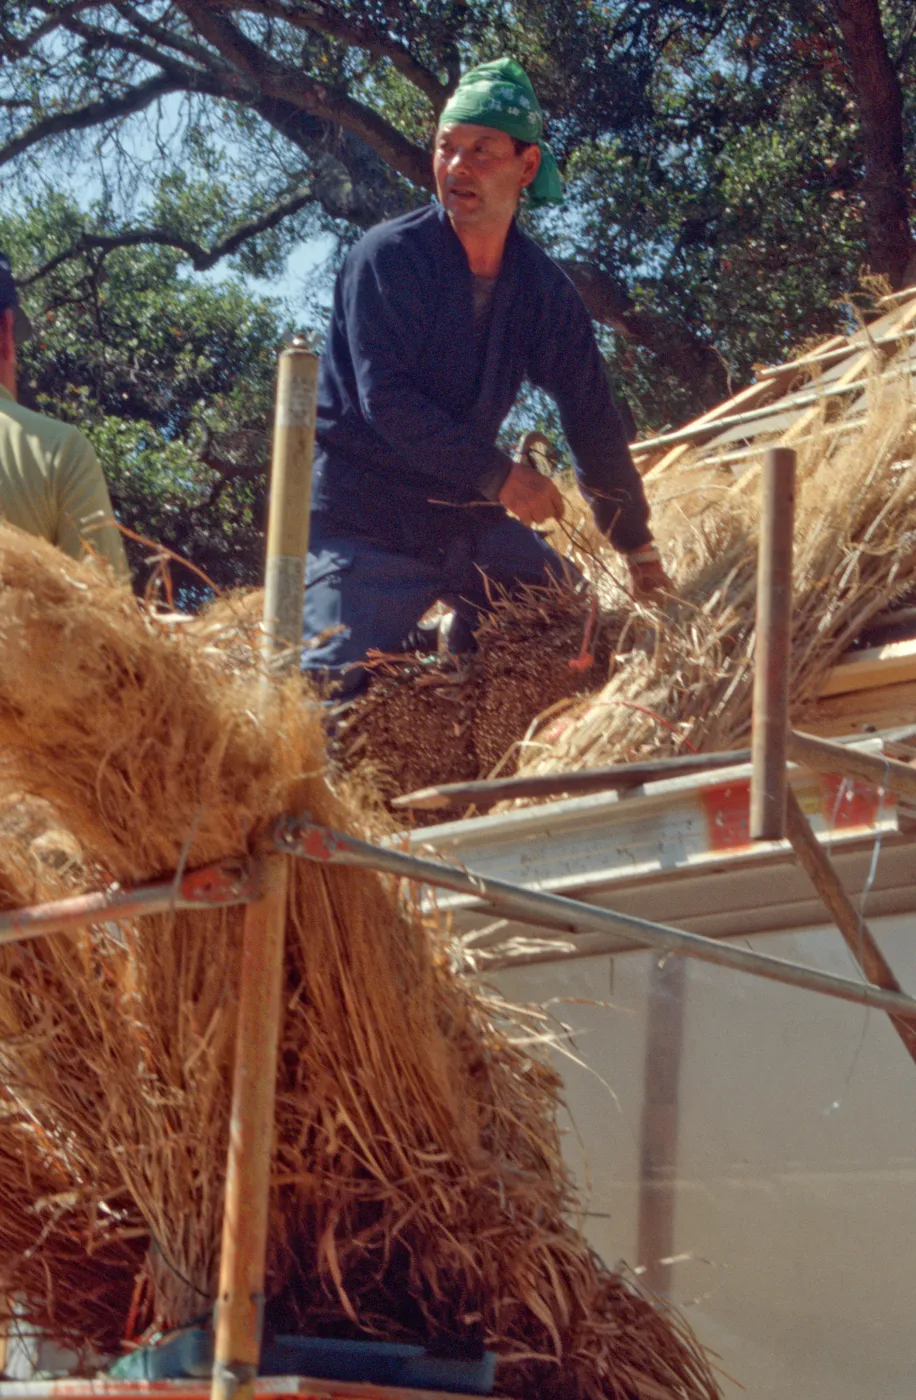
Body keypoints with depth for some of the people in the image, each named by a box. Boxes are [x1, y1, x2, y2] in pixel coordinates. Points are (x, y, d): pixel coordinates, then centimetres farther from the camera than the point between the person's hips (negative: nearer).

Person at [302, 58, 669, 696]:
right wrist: (498, 474, -25)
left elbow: (592, 416, 9)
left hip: (465, 515, 6)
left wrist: (639, 550, 11)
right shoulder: (389, 257, -14)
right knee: (335, 687, -17)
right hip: (365, 517, -6)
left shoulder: (542, 285, 2)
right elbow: (386, 401, -22)